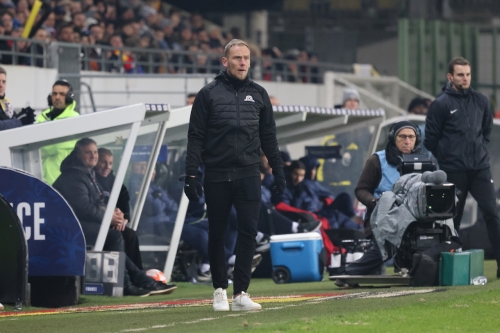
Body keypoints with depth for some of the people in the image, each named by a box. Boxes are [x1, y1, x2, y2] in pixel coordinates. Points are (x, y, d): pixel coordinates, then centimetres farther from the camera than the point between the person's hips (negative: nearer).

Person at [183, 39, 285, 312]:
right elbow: (196, 137, -2)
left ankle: (240, 293, -5)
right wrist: (191, 175, -8)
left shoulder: (258, 94, 10)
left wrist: (278, 171, 10)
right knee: (217, 235, 6)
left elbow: (268, 136, 14)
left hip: (248, 174, 2)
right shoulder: (208, 94, 0)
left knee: (249, 231, -7)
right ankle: (220, 290, 20)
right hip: (217, 176, -2)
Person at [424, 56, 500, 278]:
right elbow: (430, 140, 0)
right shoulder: (441, 104, -4)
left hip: (480, 167, 3)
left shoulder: (480, 101, 9)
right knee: (453, 217, 3)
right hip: (454, 171, -3)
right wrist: (446, 160, 5)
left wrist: (480, 147, 12)